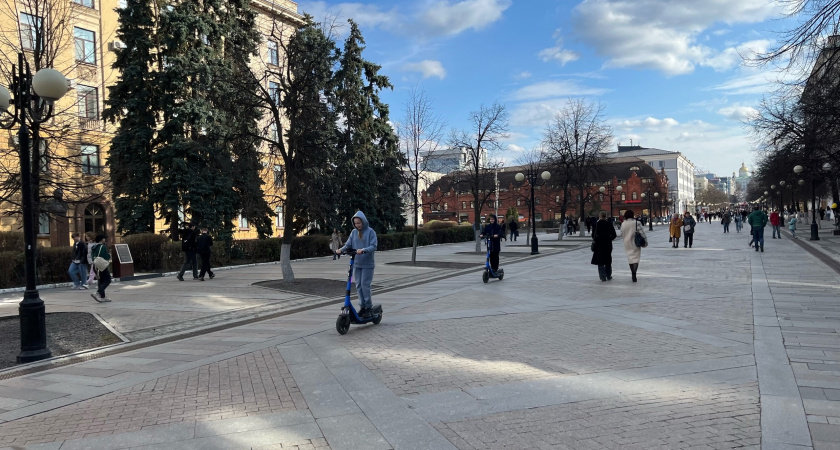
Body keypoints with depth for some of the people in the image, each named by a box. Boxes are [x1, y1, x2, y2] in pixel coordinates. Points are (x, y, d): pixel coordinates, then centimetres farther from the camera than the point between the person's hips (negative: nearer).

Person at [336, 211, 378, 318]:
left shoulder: (370, 232, -6)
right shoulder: (353, 233, 8)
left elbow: (373, 246, -14)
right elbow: (348, 244, 5)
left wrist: (363, 250, -29)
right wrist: (341, 249, -15)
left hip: (367, 264, -5)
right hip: (356, 264, 5)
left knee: (365, 284, -7)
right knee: (358, 285, 6)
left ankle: (368, 307, 6)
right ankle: (362, 306, 17)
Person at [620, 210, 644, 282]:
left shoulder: (623, 224, -2)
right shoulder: (636, 223, -11)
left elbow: (622, 234, 7)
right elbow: (641, 232, -12)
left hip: (627, 243, 3)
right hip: (635, 243, -3)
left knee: (630, 258, 13)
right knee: (636, 257, -1)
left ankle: (633, 274, 19)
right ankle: (634, 274, -18)